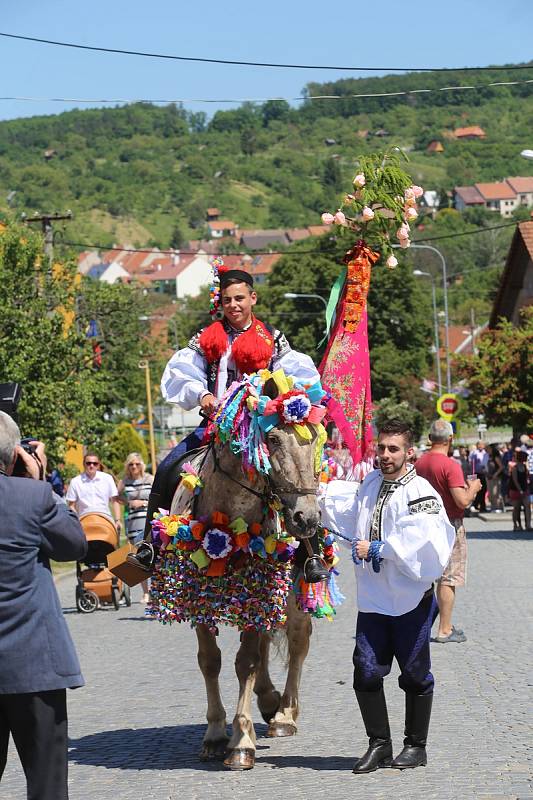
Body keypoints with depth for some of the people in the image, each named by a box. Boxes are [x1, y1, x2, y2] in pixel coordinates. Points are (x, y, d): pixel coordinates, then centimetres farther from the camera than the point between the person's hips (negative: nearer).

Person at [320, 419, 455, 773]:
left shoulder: (421, 493, -14)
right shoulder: (371, 484, 9)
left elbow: (421, 544, -26)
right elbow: (344, 514, 28)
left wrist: (376, 549, -22)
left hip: (412, 599, -6)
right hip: (373, 597, 6)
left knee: (415, 674, 8)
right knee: (366, 673, 3)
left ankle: (416, 746, 21)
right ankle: (379, 744, 16)